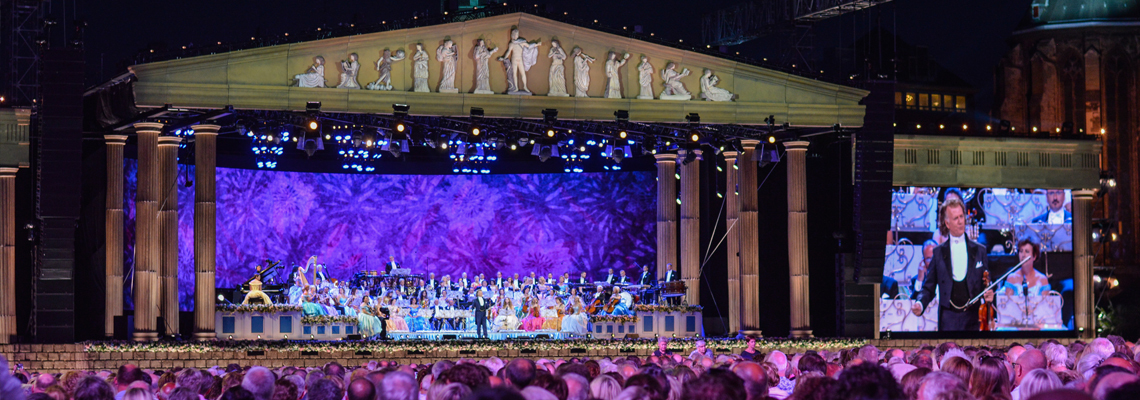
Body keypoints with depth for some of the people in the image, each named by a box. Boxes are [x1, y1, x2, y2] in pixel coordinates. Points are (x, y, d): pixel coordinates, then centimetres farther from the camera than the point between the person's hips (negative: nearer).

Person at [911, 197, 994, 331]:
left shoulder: (979, 250, 10)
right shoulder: (938, 253, 8)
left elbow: (986, 284, 12)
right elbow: (929, 287, 8)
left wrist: (988, 295, -10)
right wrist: (920, 304, -12)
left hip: (972, 320, 1)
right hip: (948, 319, -1)